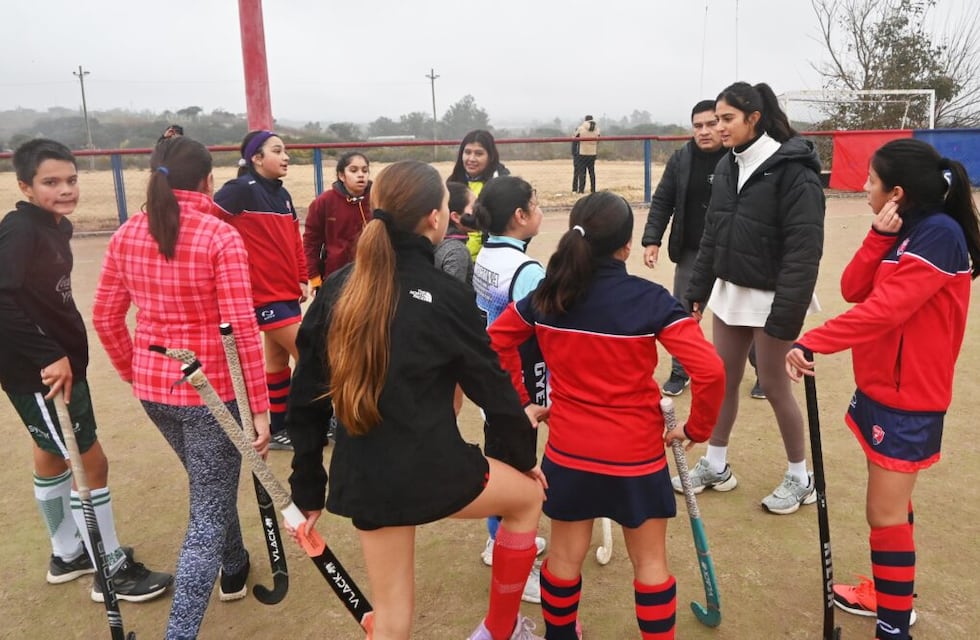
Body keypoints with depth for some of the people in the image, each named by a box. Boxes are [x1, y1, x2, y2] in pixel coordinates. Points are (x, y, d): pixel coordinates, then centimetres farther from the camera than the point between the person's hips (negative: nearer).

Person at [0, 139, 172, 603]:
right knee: (91, 462, -1)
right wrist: (48, 357, -28)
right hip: (38, 372, -9)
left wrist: (62, 355, 9)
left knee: (51, 454, 21)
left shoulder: (57, 227, 6)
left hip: (60, 363, 9)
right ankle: (112, 570, 14)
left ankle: (68, 553, 39)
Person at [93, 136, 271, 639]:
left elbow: (105, 317, 7)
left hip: (152, 385, 7)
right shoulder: (221, 238, -16)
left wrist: (133, 373, 21)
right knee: (208, 512, 6)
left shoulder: (127, 235, 1)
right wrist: (259, 407, -13)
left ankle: (233, 570, 51)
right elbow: (241, 329, -19)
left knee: (210, 482, 29)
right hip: (211, 388, -7)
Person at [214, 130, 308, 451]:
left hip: (287, 290, 8)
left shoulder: (282, 193, 12)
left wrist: (302, 278, 10)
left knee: (278, 358, 14)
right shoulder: (241, 189, -13)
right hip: (264, 293, -8)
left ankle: (279, 429, 26)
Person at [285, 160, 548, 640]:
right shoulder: (446, 295, -13)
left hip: (362, 477, 5)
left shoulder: (337, 290, 0)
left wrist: (308, 489, 13)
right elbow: (490, 386, -4)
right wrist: (521, 454, 14)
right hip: (432, 470, -5)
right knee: (528, 495, 25)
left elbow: (307, 397, 3)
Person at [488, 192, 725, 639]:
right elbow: (710, 372, -20)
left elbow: (494, 344, 6)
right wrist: (696, 429, -4)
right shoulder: (651, 300, -16)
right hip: (636, 454, -3)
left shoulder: (546, 296, -5)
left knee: (565, 555, 19)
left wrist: (521, 402, 12)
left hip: (568, 451, 3)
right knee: (650, 561, 16)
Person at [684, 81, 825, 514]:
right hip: (729, 291, 7)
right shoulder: (727, 166, 6)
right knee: (724, 380, 13)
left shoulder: (792, 168, -17)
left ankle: (800, 478, 24)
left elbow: (804, 249, -20)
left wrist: (787, 313, -24)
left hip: (770, 298, -7)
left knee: (774, 386, 4)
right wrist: (696, 291, 10)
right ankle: (715, 466, 29)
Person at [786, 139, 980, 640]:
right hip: (883, 387, 9)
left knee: (886, 512, -1)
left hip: (908, 397, -9)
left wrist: (810, 343, -31)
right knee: (890, 503, 20)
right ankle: (889, 590, 38)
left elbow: (882, 310, -29)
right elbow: (853, 290, 1)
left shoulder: (940, 234, -21)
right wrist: (880, 237, -12)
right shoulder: (906, 231, 8)